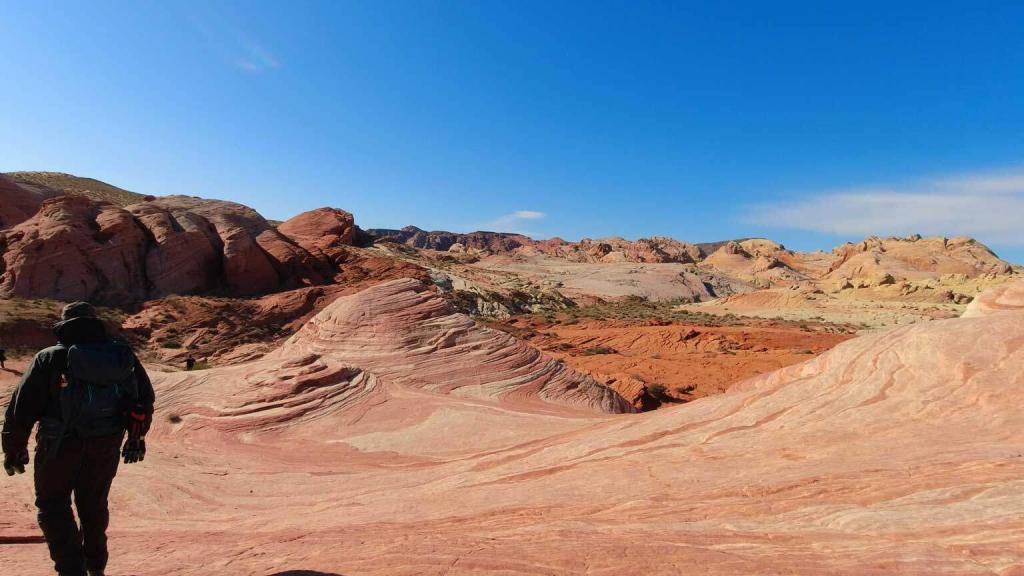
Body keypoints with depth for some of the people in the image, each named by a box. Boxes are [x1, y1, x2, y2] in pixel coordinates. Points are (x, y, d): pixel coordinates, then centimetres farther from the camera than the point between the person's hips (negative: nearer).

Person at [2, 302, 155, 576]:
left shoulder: (49, 358, -5)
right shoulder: (124, 354, 4)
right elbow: (145, 398, 10)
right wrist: (136, 438, 21)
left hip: (61, 445, -3)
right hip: (106, 445, 4)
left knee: (53, 505, 14)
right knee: (94, 503, 21)